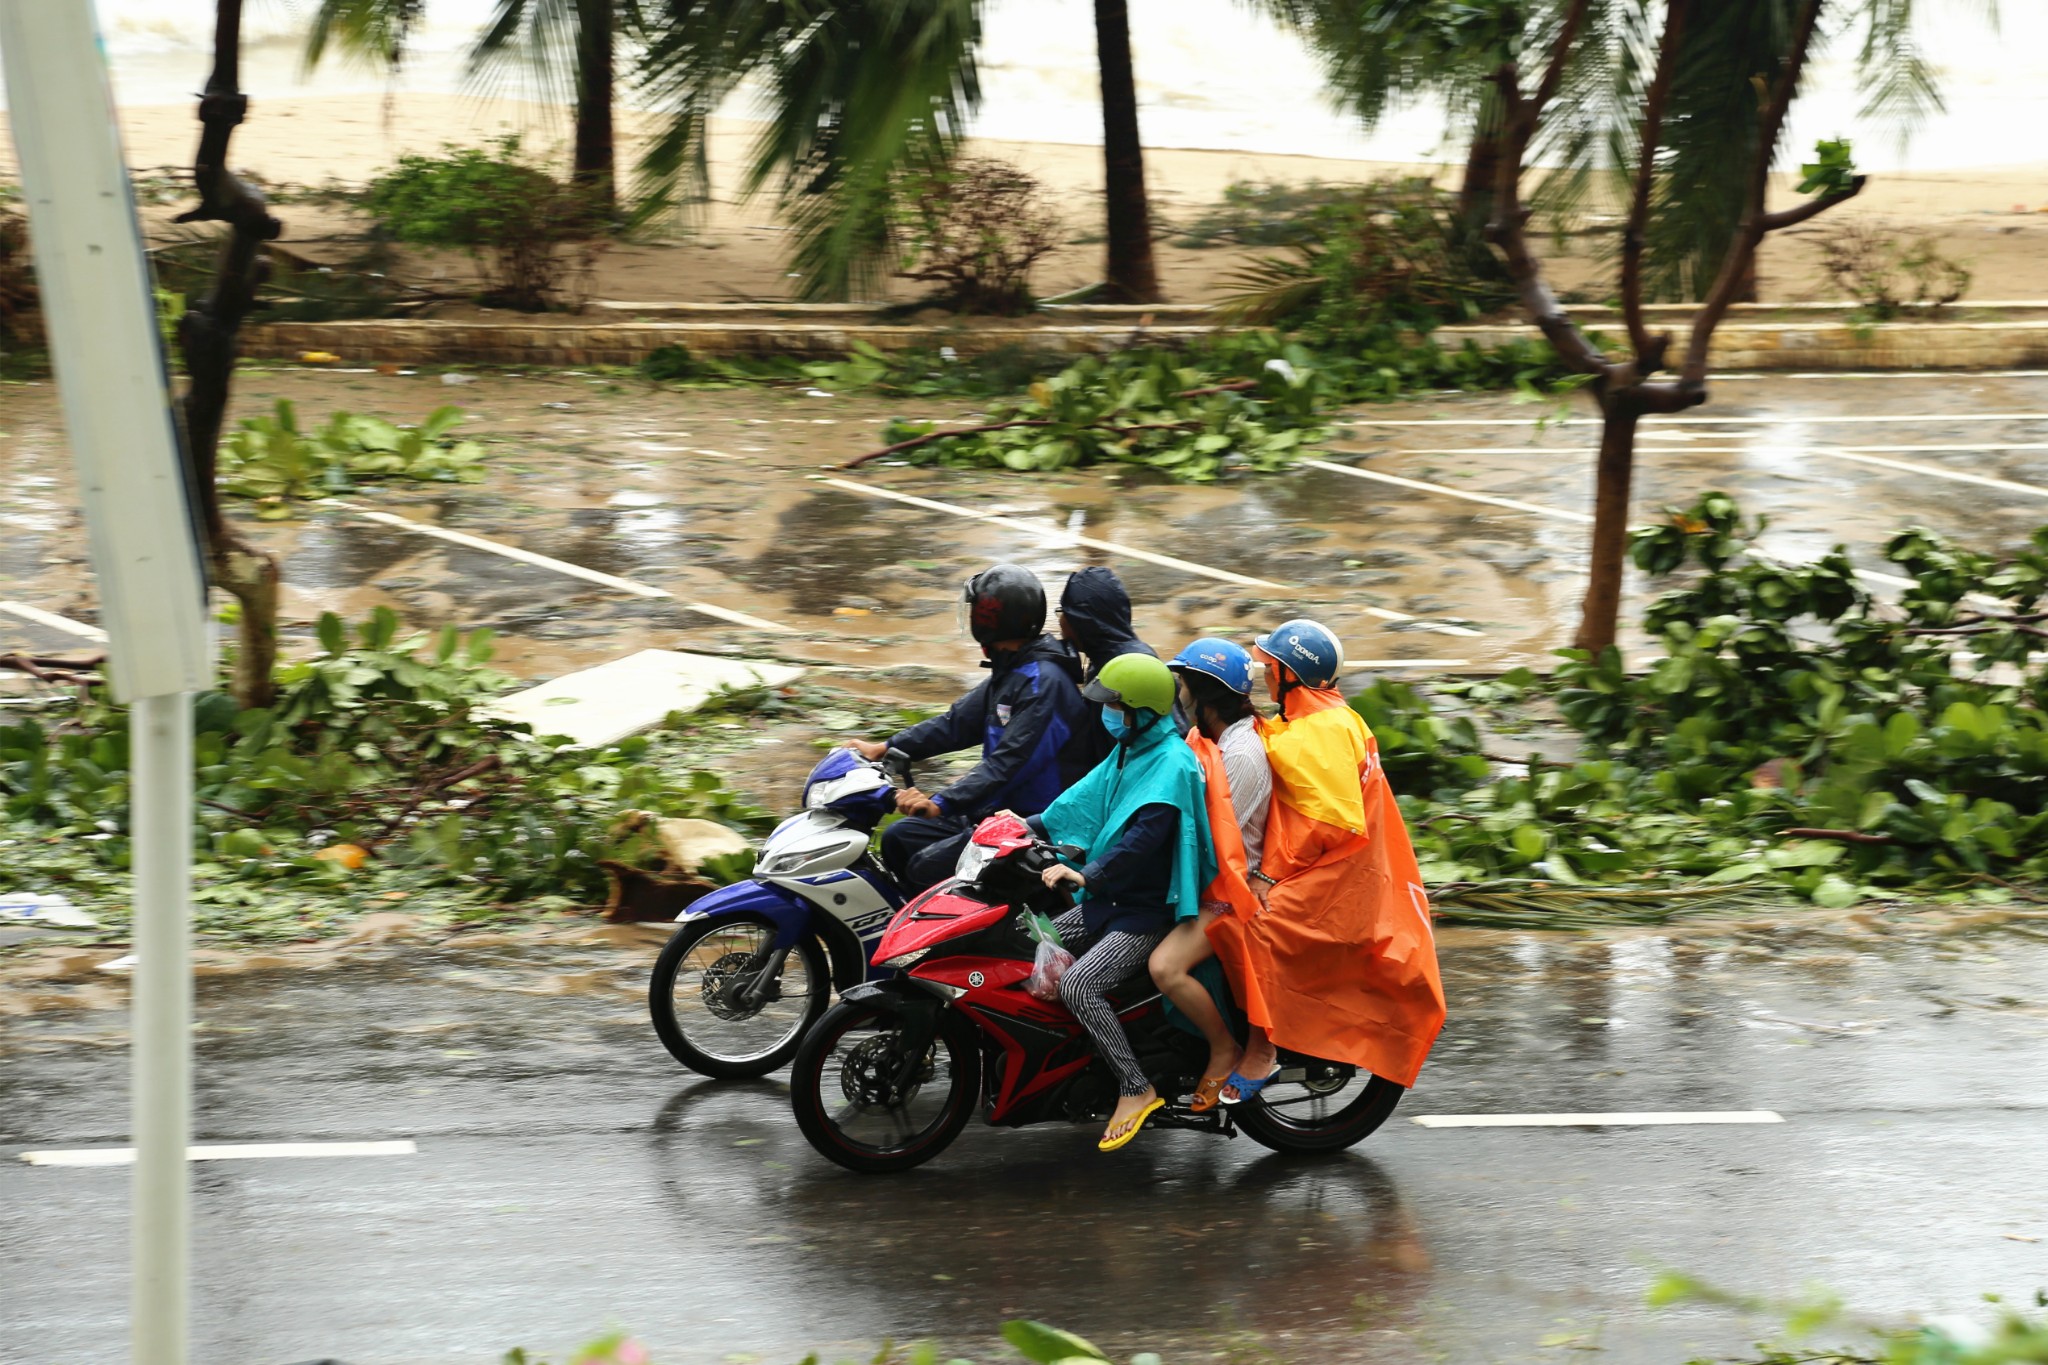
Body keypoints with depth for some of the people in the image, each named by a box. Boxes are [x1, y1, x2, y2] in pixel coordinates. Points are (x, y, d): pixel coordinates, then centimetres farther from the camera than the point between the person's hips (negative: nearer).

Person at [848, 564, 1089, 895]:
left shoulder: (1043, 681, -21)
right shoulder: (1008, 672, 12)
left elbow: (1009, 762, -28)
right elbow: (958, 722, 20)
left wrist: (941, 804, -33)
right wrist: (884, 748, 14)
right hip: (998, 809, 11)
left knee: (929, 867, -21)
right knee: (899, 838, 8)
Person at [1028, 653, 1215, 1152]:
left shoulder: (1171, 764, -19)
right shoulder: (1128, 751, 11)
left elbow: (1145, 838, -29)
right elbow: (1087, 800, 20)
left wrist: (1086, 877, -33)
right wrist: (1031, 827, 11)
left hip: (1147, 910, -10)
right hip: (1107, 900, 10)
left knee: (1078, 984, -27)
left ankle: (1135, 1090, -19)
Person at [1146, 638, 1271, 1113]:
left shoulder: (1240, 754, -21)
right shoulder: (1217, 737, 10)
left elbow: (1212, 837, -21)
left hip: (1226, 889, -11)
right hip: (1207, 877, 11)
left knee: (1166, 967, -27)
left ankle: (1224, 1051, -8)